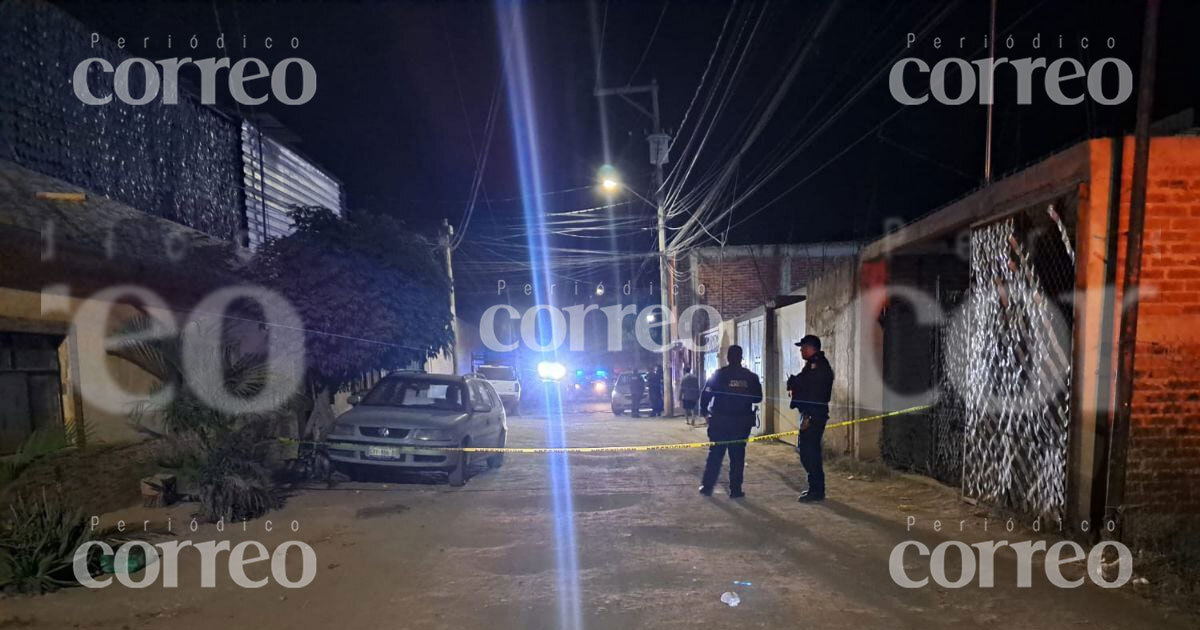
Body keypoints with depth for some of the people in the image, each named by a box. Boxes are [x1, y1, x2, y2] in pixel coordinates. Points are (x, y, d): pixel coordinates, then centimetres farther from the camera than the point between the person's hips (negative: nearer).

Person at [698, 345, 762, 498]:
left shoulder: (718, 374, -6)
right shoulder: (751, 376, 0)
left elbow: (706, 394, -7)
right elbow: (758, 398, 6)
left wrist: (704, 410, 8)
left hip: (720, 422, -1)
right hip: (742, 422, 1)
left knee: (715, 454, 9)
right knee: (737, 456, 8)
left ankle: (707, 486, 12)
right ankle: (735, 489, 9)